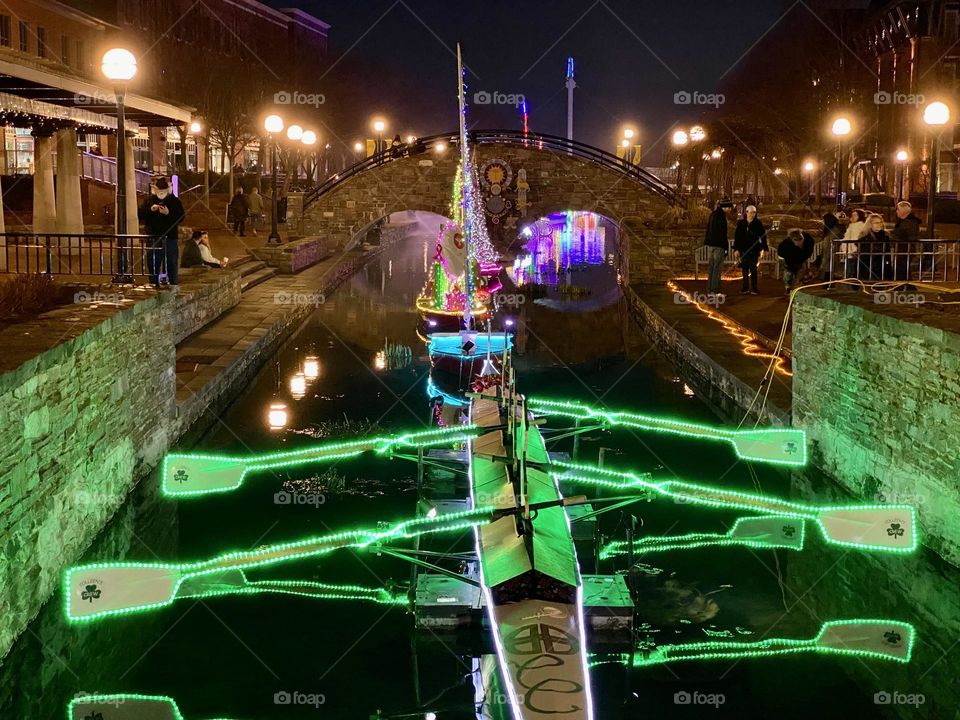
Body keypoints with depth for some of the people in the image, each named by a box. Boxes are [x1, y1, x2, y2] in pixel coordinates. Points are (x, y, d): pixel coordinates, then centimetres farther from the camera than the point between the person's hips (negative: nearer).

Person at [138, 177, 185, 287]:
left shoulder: (174, 201, 2)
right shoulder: (149, 200, 8)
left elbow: (181, 217, -5)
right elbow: (140, 215, 4)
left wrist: (168, 213, -19)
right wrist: (150, 210, -12)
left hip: (170, 238, -2)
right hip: (153, 238, 2)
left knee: (171, 264, 2)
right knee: (153, 265, 8)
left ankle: (174, 285, 8)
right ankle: (154, 285, 17)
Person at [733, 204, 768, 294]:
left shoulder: (758, 224, 0)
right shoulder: (741, 223, 3)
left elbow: (763, 236, 1)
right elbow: (737, 236, 5)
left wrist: (763, 249, -5)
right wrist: (736, 249, -1)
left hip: (754, 250, -2)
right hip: (744, 250, 2)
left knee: (753, 269, -3)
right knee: (744, 269, 4)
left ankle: (753, 288, 2)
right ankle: (745, 287, 12)